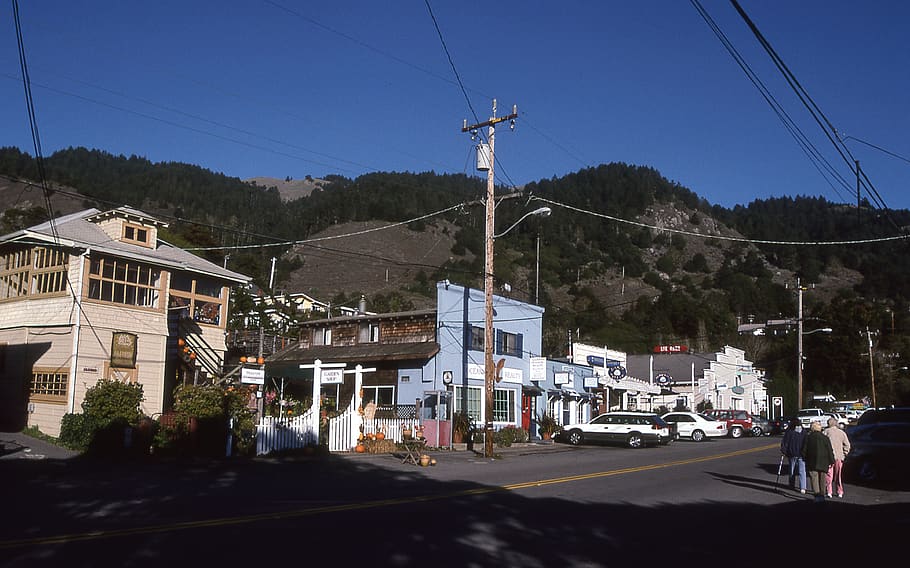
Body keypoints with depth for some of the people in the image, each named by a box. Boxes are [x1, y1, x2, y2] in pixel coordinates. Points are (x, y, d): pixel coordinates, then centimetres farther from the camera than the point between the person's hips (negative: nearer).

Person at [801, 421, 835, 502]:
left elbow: (803, 451, 0)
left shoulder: (808, 438, -2)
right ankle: (822, 495, 17)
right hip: (823, 463, 2)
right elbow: (830, 451, 2)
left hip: (812, 463, -2)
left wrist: (805, 458, 16)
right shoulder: (825, 438, 2)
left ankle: (817, 494, -19)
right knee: (822, 479, 13)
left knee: (814, 477, -3)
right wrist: (831, 461, 9)